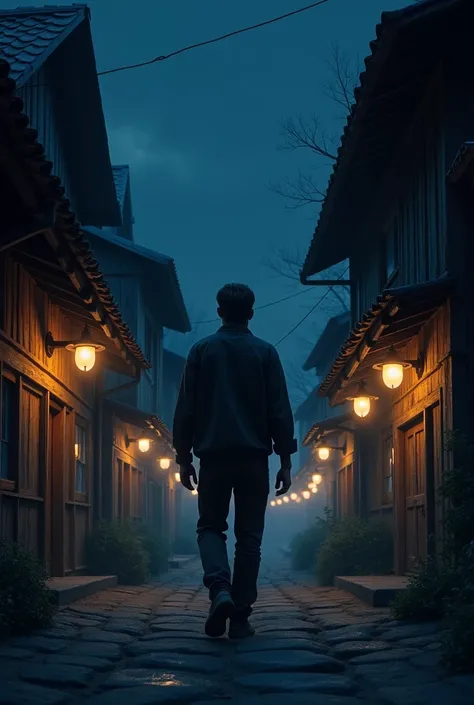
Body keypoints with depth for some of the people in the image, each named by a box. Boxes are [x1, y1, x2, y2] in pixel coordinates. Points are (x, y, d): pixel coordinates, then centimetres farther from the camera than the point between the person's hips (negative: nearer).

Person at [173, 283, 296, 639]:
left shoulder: (202, 350, 3)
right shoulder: (265, 352, 2)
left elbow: (186, 409, 2)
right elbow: (280, 412, -1)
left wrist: (183, 456, 9)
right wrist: (286, 461, 4)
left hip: (213, 455, 0)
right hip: (254, 458, 0)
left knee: (211, 526, 12)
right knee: (249, 536, 6)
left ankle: (220, 588, -15)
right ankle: (240, 617, 3)